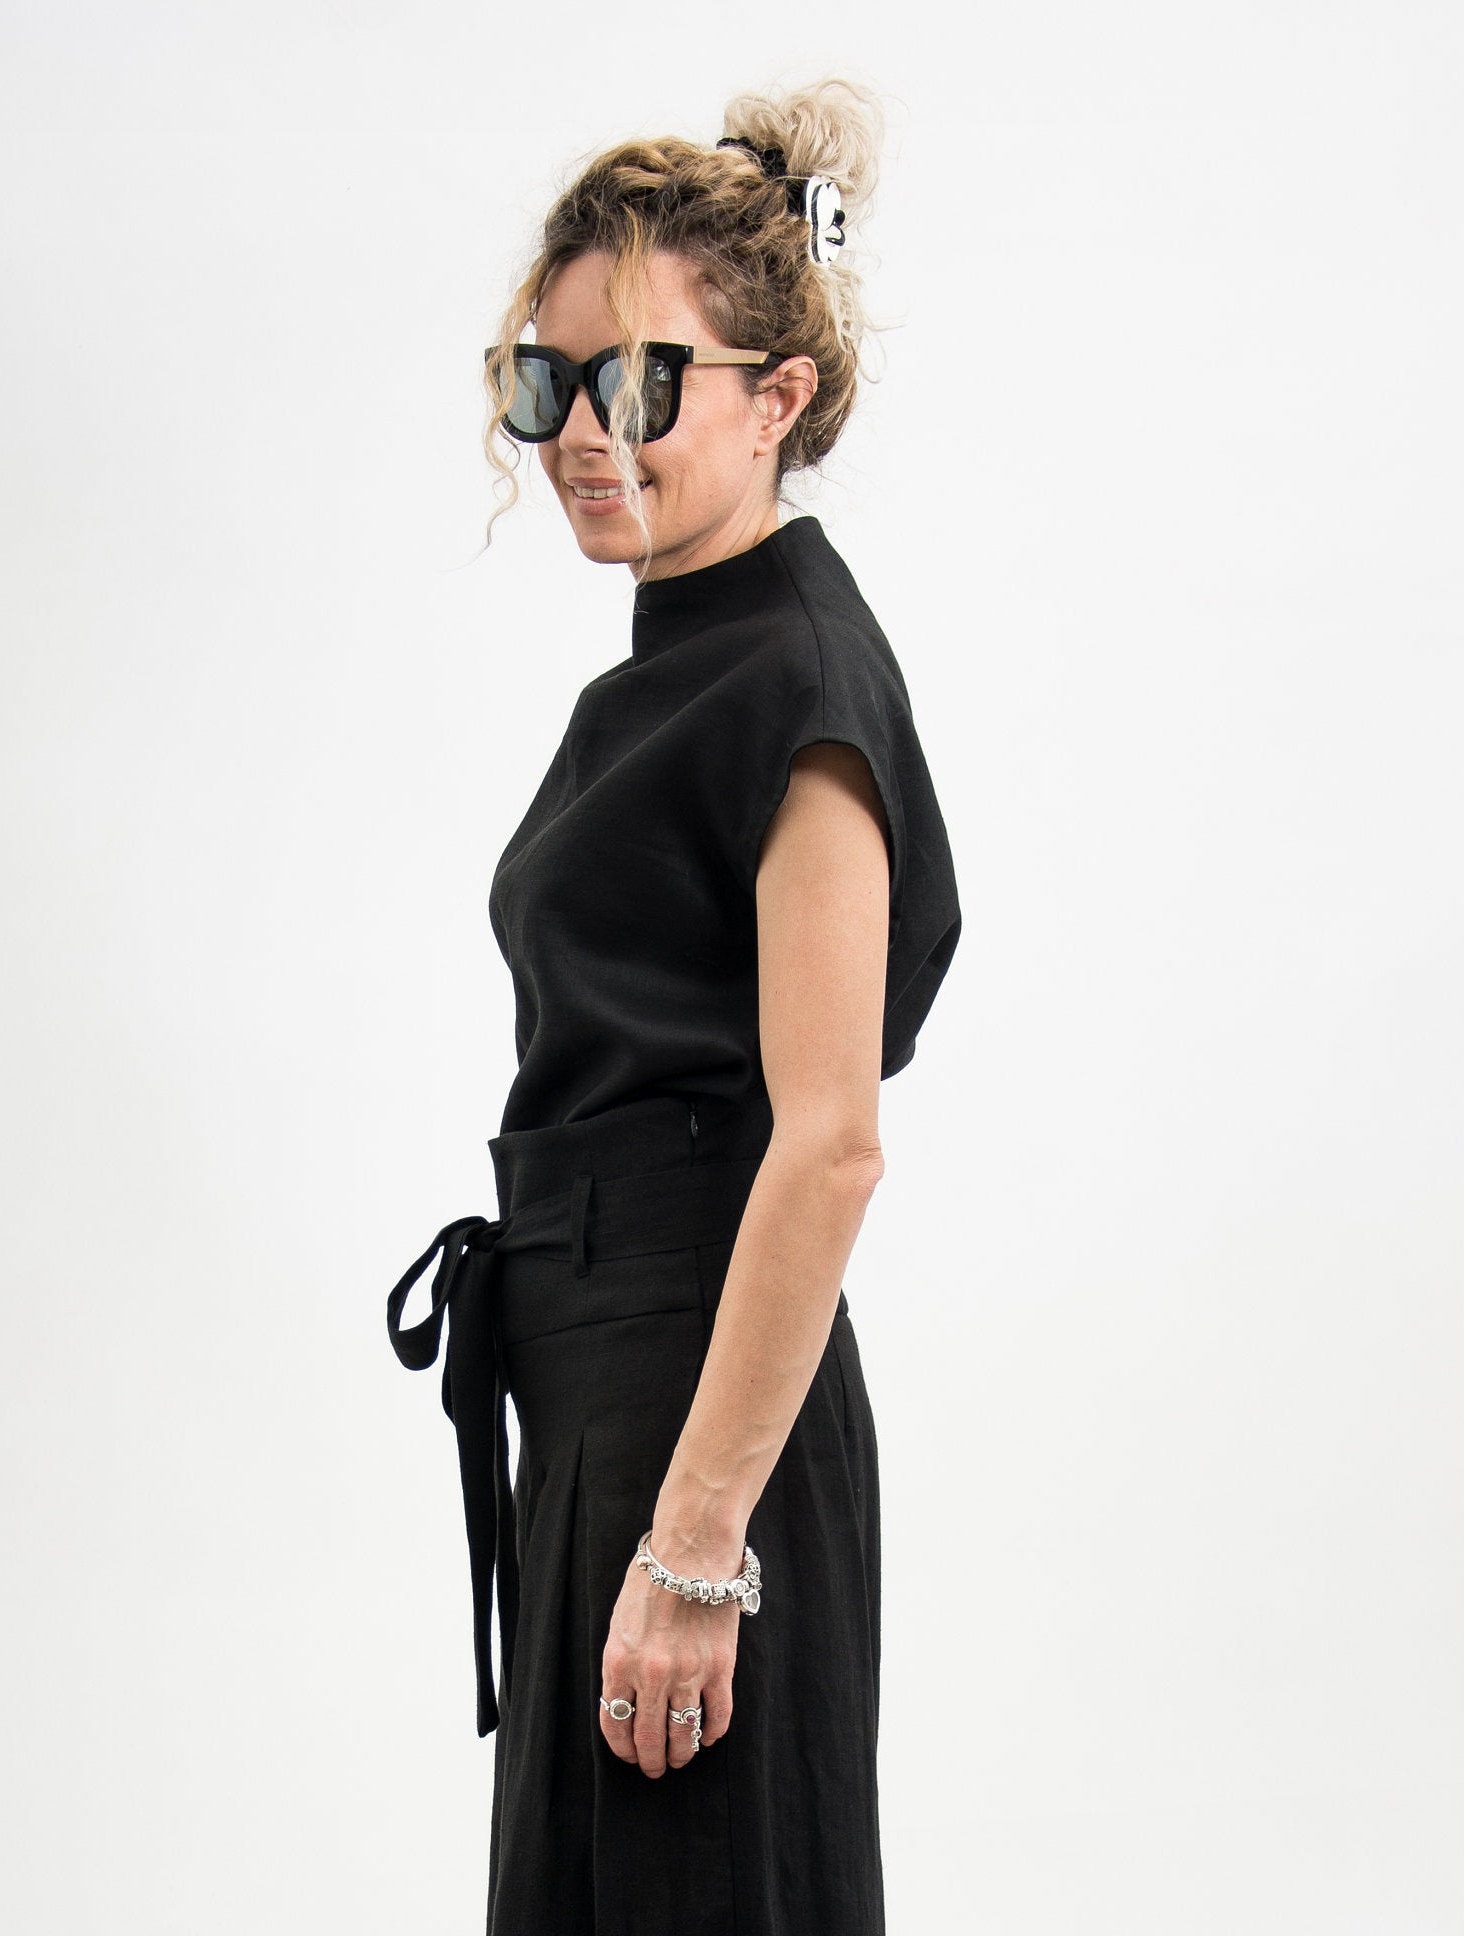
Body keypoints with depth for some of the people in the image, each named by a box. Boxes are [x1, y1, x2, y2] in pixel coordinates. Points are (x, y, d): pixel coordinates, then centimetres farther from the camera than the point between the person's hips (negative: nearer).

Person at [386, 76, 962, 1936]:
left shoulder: (794, 680, -15)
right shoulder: (667, 669, 14)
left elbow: (827, 1146, -21)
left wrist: (694, 1548, -23)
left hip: (712, 1409, -10)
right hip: (599, 1398, 10)